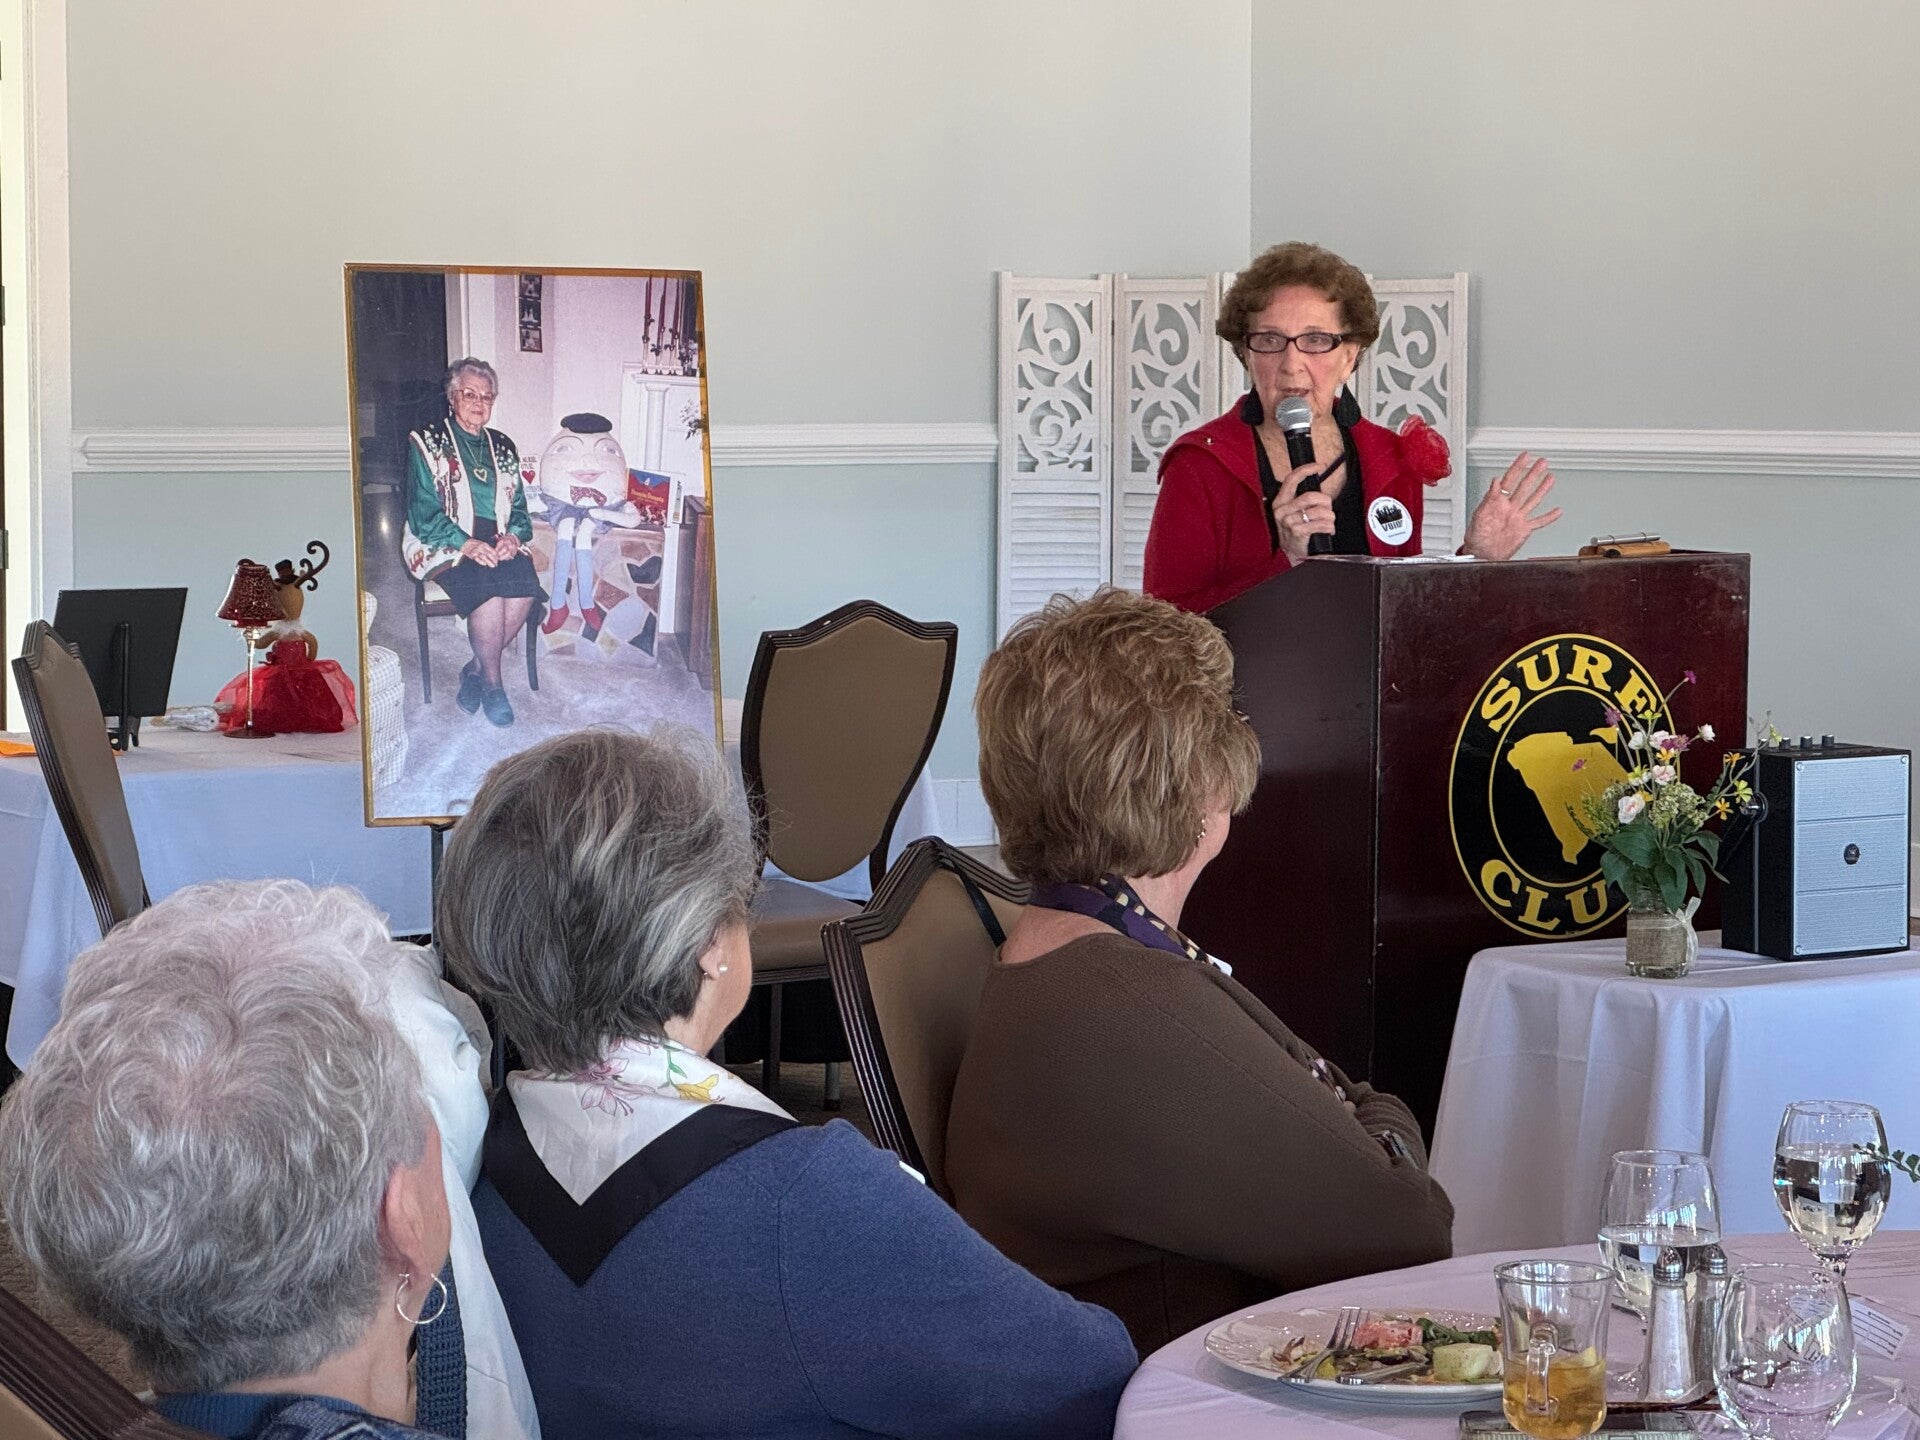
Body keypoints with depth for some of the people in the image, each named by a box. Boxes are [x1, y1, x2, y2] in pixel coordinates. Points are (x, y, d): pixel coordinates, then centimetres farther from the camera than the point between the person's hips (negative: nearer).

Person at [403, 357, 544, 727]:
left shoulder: (502, 447, 18)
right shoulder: (427, 443, 2)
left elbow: (519, 508, 17)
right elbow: (423, 513, -7)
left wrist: (513, 536, -7)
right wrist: (467, 545, -20)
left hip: (498, 545, 5)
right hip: (443, 545, -4)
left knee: (524, 585, -28)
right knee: (487, 586, -34)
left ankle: (477, 669, -9)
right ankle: (492, 683, -17)